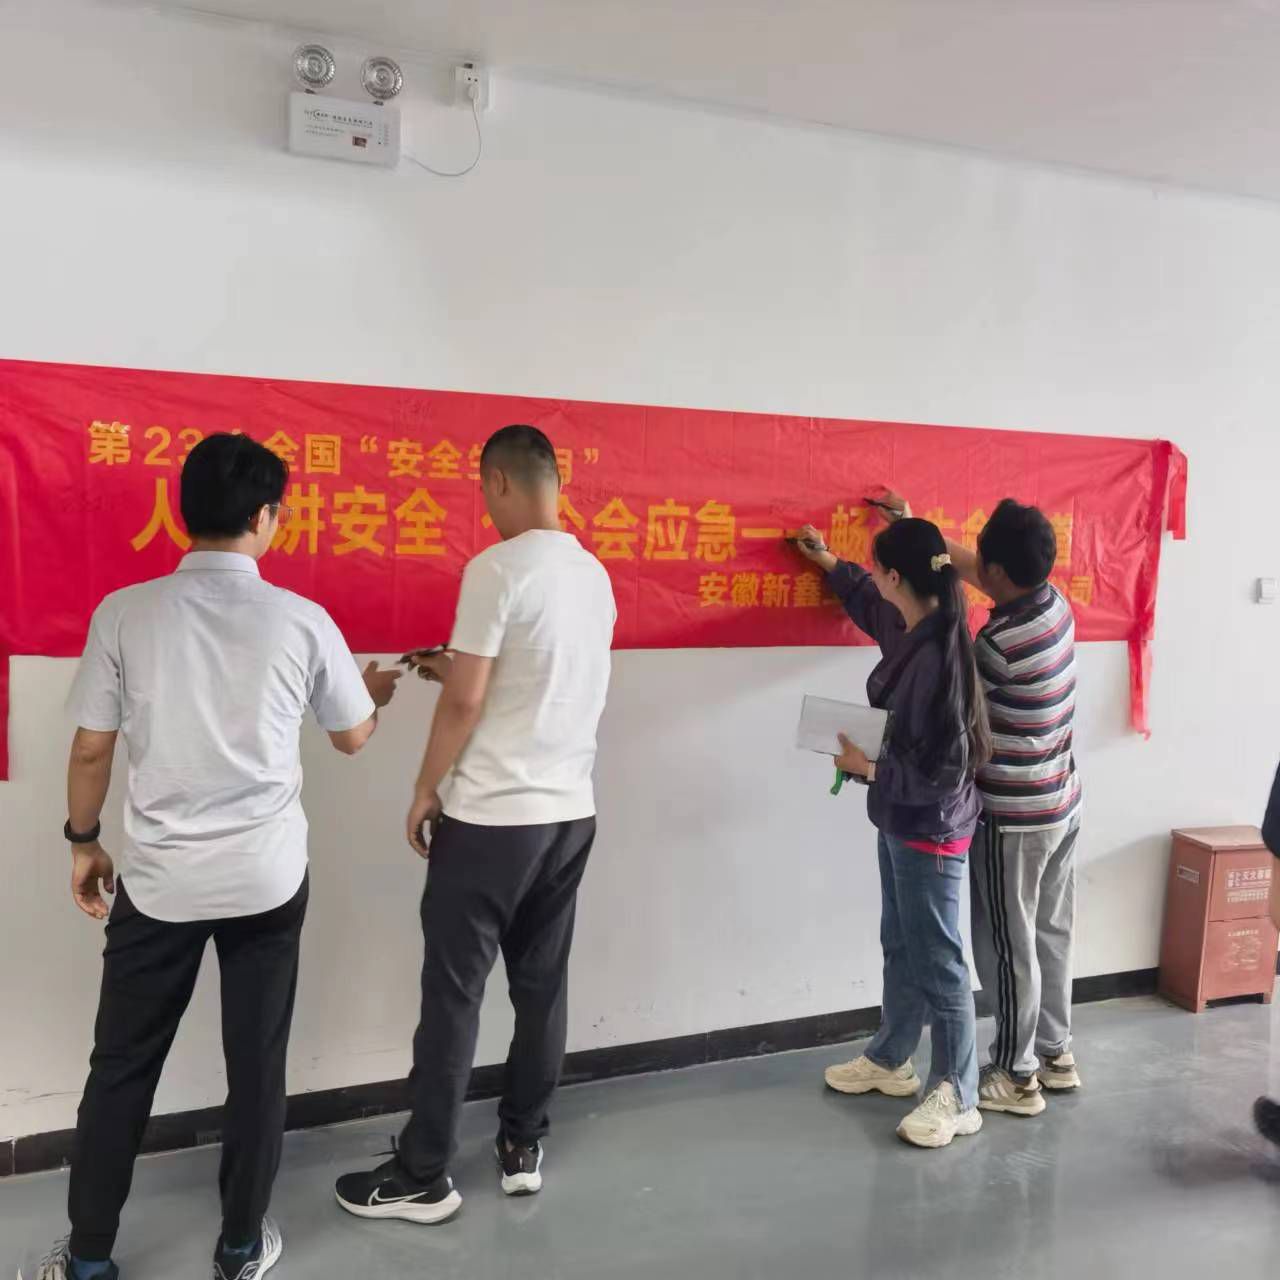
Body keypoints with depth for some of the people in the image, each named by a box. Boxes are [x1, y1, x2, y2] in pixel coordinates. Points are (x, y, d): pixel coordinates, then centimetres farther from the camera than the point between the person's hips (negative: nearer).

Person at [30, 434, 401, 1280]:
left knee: (123, 1066, 16)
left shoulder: (125, 613, -7)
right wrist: (376, 691, 28)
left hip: (158, 878, 1)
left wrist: (83, 841, 15)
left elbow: (91, 748, -1)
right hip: (268, 876, 0)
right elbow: (354, 738, 6)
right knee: (257, 1064, 13)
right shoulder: (301, 620, -7)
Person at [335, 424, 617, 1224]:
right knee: (542, 984, 15)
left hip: (492, 815, -7)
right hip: (571, 812, 7)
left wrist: (426, 790, -2)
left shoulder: (497, 569, -14)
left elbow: (465, 702, -14)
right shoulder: (595, 576, 9)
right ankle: (525, 1148, 27)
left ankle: (425, 1176, 16)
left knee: (454, 991, 4)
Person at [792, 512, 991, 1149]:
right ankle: (889, 1060, 39)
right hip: (899, 822, 10)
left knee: (937, 961, 3)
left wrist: (869, 767, -19)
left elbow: (942, 769, -27)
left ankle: (956, 1097, 18)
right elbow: (869, 603, 27)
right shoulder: (910, 630, 0)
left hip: (931, 831, -10)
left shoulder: (939, 656, -27)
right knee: (900, 946, 22)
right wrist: (828, 561, 34)